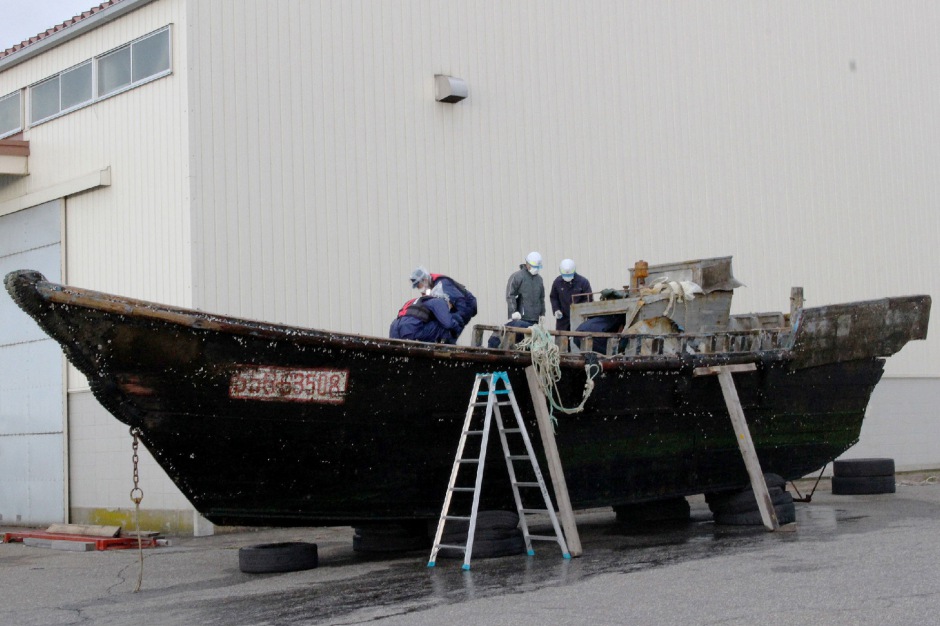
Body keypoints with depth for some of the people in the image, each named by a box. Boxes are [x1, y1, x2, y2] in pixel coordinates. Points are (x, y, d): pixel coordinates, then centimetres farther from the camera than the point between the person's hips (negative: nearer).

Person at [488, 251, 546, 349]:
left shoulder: (539, 279, 19)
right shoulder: (517, 276, -3)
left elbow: (541, 298, 25)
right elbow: (510, 295, -9)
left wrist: (542, 313, 18)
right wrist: (513, 311, -16)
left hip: (534, 320, 7)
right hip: (520, 318, -7)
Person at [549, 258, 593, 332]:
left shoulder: (583, 282, -8)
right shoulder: (557, 281, 1)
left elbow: (589, 299, -5)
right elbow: (553, 297, 13)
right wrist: (556, 309, -3)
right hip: (562, 318, 3)